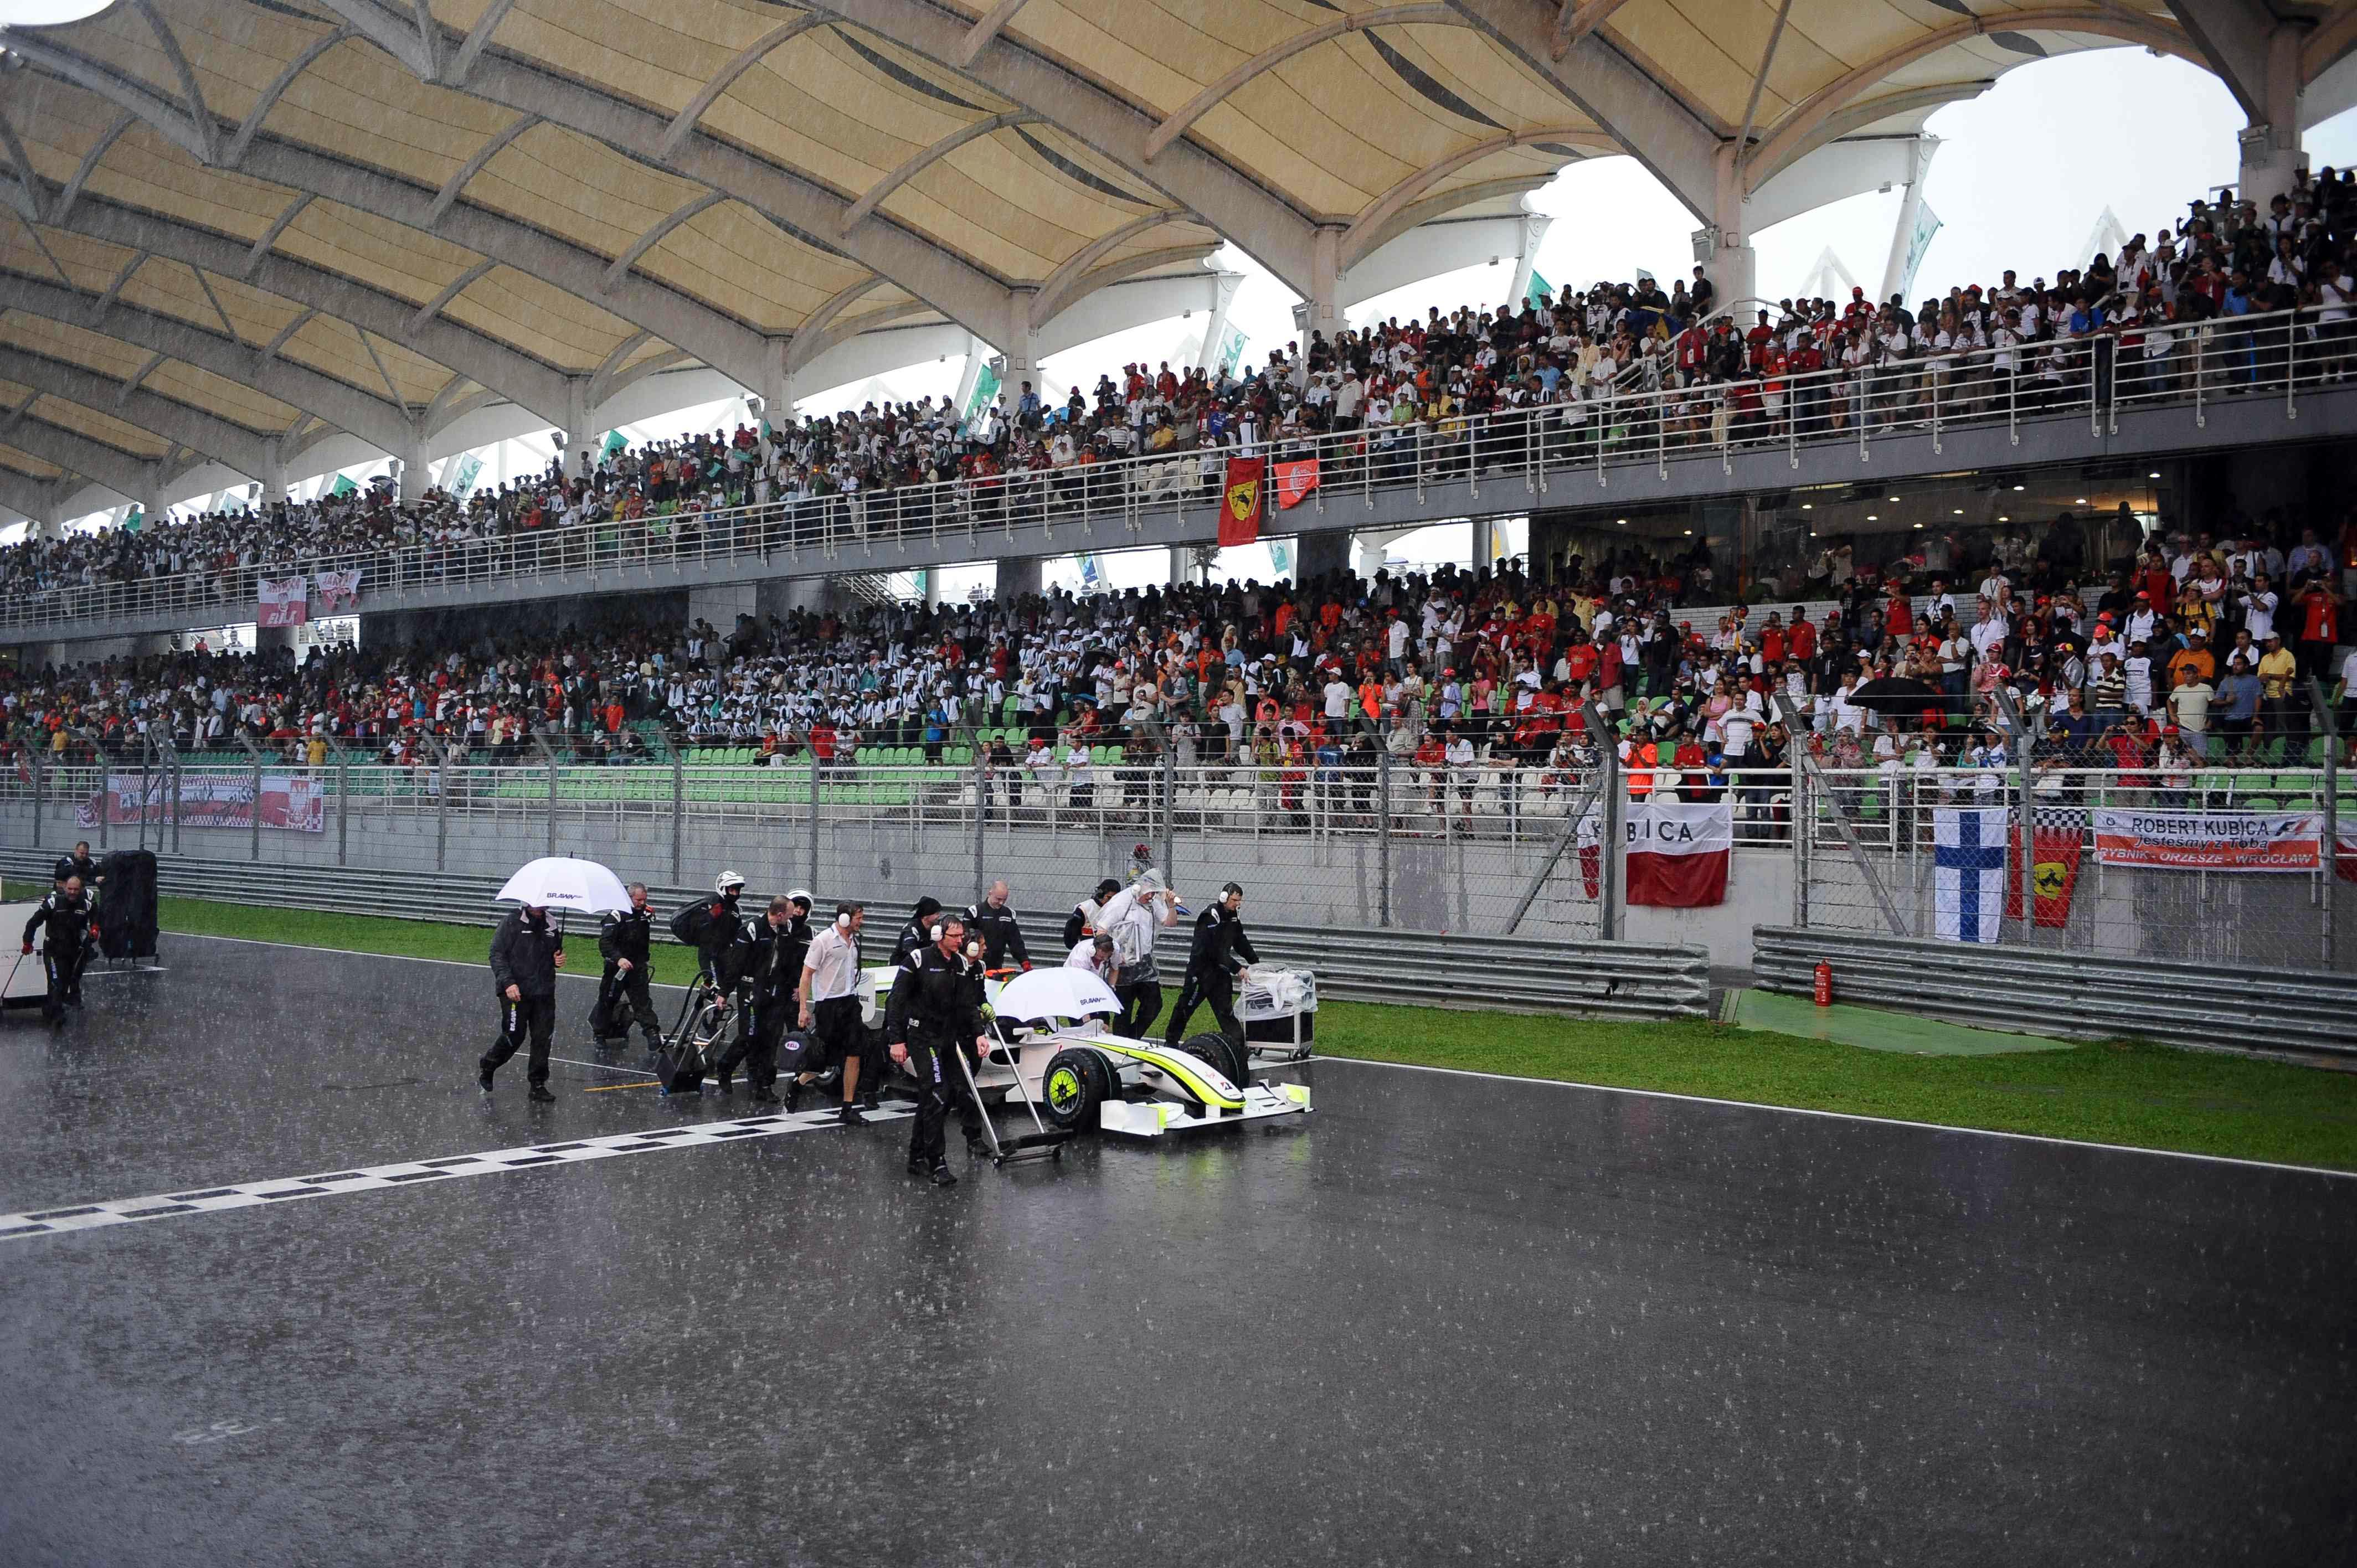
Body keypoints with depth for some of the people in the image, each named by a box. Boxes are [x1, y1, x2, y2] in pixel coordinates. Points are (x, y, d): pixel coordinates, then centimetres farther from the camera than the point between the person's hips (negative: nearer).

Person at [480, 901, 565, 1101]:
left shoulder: (550, 925, 10)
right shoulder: (512, 922, -6)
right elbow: (497, 954, -8)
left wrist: (559, 959, 2)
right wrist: (508, 982, -19)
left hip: (544, 993, 5)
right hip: (516, 992, -5)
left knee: (543, 1038, 1)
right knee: (514, 1035, -1)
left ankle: (538, 1084, 11)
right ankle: (486, 1067, 25)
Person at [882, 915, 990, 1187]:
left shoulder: (961, 963, 8)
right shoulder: (919, 960, -12)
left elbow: (968, 1003, 11)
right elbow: (896, 1001, -11)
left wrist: (978, 1034, -1)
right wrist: (896, 1040, -14)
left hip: (948, 1038, 7)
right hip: (922, 1036, -7)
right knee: (936, 1096, -14)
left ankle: (917, 1158, 22)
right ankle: (936, 1165, -9)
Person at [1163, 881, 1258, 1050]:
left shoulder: (1234, 917, 6)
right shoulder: (1210, 917, -20)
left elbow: (1242, 944, 14)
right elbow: (1216, 951, -24)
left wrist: (1257, 963, 4)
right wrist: (1237, 968, -24)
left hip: (1220, 970, 7)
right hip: (1201, 968, -7)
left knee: (1225, 1008, 2)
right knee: (1186, 1005, 4)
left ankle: (1238, 1045, -4)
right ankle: (1171, 1041, 18)